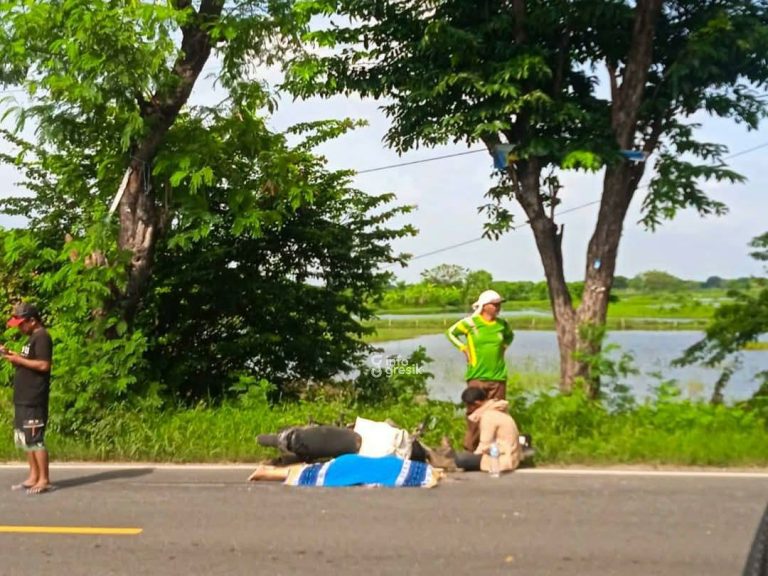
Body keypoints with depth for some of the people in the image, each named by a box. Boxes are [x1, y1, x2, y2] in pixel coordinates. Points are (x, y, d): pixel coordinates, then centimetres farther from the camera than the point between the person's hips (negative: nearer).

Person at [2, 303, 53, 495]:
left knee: (35, 439, -8)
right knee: (25, 439, 12)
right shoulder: (32, 338, 18)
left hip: (34, 399, -10)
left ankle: (44, 480, -3)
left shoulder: (42, 337, -12)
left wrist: (19, 359, -16)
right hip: (24, 398, 10)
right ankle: (34, 476, 18)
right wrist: (11, 355, 8)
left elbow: (43, 365, -21)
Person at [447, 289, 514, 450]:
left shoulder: (502, 324, 7)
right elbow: (451, 332, 9)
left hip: (498, 376, 3)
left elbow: (510, 336, 29)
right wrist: (464, 349, 2)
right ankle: (470, 448, 5)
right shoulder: (470, 322, -4)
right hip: (476, 376, -3)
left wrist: (503, 347, 13)